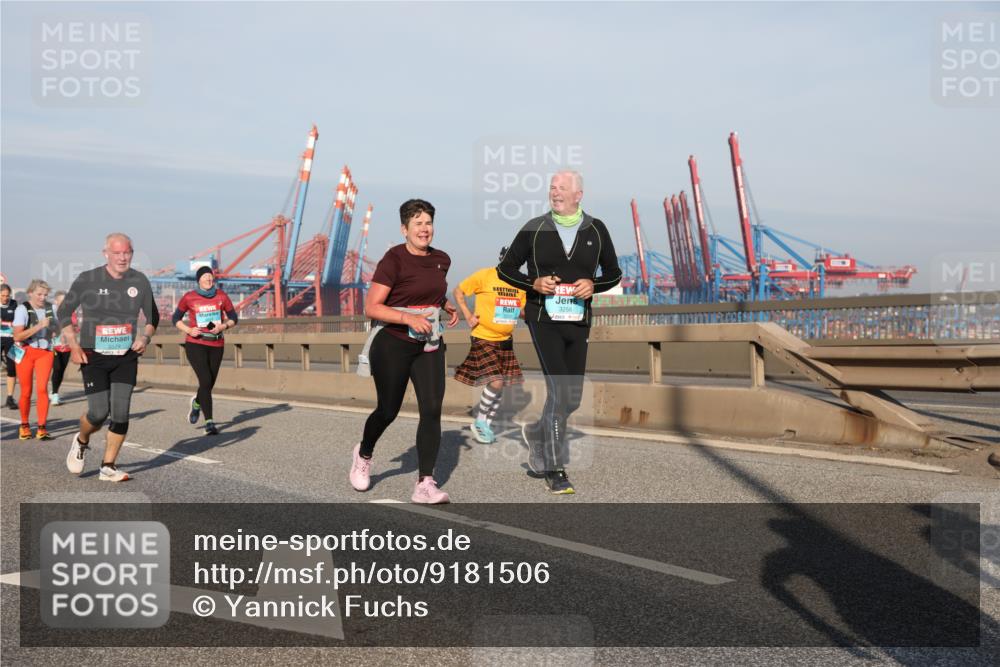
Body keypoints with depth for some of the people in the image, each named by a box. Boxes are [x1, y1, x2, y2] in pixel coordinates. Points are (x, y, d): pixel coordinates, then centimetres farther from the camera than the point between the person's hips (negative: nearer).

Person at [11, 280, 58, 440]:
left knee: (42, 388, -11)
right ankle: (24, 425, 24)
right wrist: (39, 326, -24)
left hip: (45, 352, 2)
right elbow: (17, 336, -18)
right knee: (26, 391, 4)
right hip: (26, 352, -2)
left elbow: (57, 329, 21)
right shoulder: (22, 309, -9)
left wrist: (53, 328, -2)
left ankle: (42, 428, -8)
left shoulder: (50, 308, 4)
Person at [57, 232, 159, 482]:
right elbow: (64, 312, 4)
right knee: (99, 412, -6)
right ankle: (81, 442, 28)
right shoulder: (87, 280, -7)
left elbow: (153, 316, 12)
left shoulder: (139, 282, 0)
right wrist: (74, 346, -6)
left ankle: (108, 466, 11)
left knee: (121, 413, -3)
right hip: (93, 358, -2)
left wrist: (145, 337, -7)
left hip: (126, 358, 2)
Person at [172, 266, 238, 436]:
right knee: (205, 381, -16)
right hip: (195, 344, -3)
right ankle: (209, 422, -9)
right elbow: (176, 318, 9)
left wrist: (223, 326, -13)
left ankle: (197, 403, 46)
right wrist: (188, 330, -9)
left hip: (216, 345, 3)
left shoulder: (221, 296, 1)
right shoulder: (189, 298, -2)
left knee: (209, 383, 10)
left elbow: (234, 318, 8)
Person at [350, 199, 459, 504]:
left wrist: (449, 306, 8)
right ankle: (363, 454, 40)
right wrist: (409, 318, -27)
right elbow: (371, 307, -16)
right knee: (388, 410, 9)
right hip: (393, 344, -5)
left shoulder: (442, 260, 6)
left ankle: (425, 484, -4)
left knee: (432, 409, -8)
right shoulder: (394, 259, -13)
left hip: (429, 345, 5)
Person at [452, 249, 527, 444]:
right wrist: (467, 315, -11)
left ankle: (487, 424, 26)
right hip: (483, 339, -6)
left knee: (501, 385, 8)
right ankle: (479, 422, 7)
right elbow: (458, 292, -4)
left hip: (505, 341, 6)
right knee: (496, 382, -15)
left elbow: (523, 309, 14)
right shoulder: (485, 276, -14)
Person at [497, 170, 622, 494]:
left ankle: (537, 433, 39)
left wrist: (594, 285, -8)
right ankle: (554, 468, -1)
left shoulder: (596, 230, 5)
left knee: (573, 398, 8)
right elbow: (505, 269, 7)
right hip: (543, 318, -3)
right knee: (559, 390, -14)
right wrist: (533, 283, -10)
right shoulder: (534, 228, 1)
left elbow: (614, 273, 13)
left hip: (578, 321, 3)